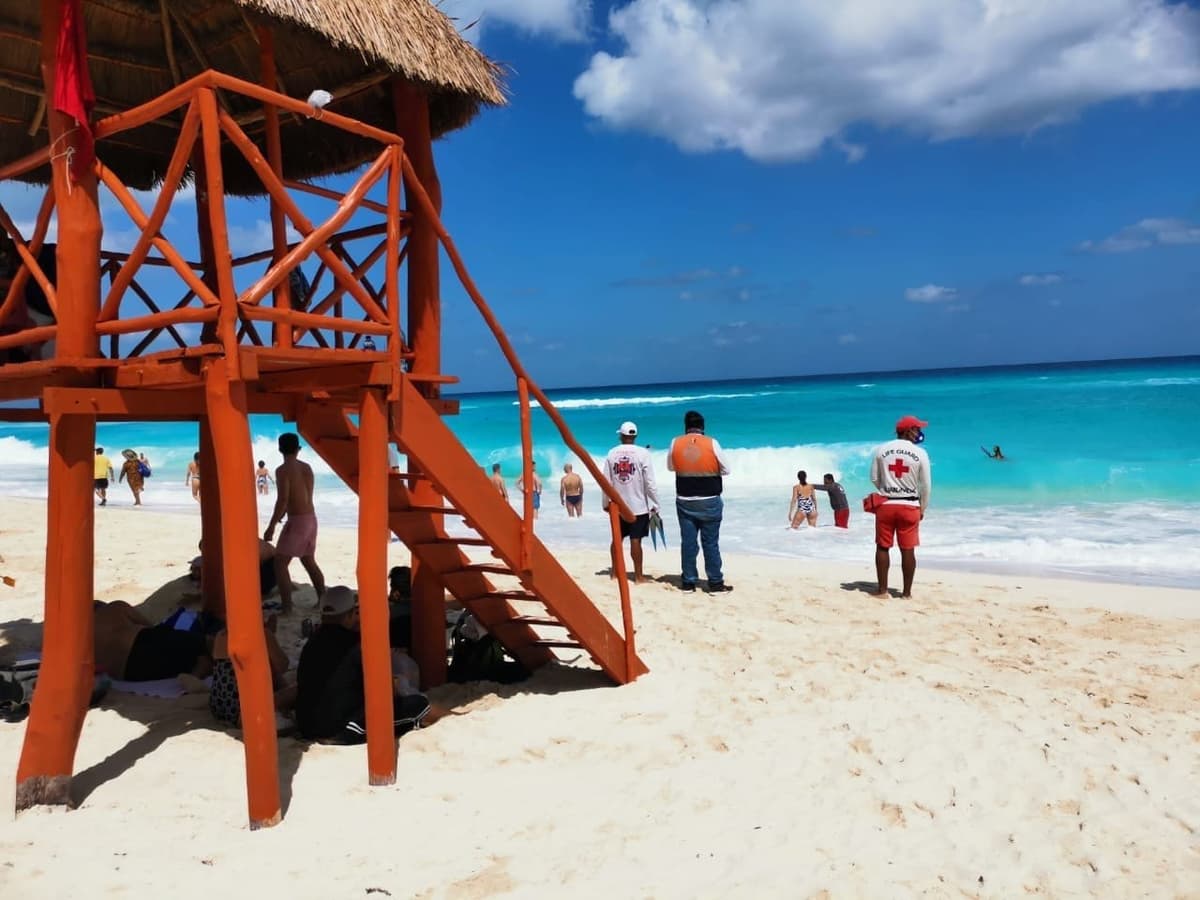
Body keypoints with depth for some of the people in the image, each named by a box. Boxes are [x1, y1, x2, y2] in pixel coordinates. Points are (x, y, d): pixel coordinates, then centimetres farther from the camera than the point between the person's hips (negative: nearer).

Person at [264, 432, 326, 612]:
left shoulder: (283, 470, -13)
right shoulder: (307, 468, 10)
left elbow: (282, 500, -19)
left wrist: (271, 527, -15)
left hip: (297, 521, -8)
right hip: (311, 519, 8)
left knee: (280, 563, -1)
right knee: (309, 561, 21)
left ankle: (287, 607, -7)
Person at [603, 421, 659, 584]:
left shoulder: (612, 453, 0)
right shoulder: (643, 453, -10)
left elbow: (606, 481, 1)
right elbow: (650, 482, -11)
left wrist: (606, 502, 12)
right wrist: (655, 505, -3)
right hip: (638, 505, -3)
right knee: (635, 540, -1)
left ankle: (615, 572, 23)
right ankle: (638, 576, 3)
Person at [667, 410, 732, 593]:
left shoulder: (675, 443, -3)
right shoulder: (712, 443, -9)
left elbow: (670, 467, 13)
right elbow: (726, 470, 0)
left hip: (684, 501, 2)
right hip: (709, 501, -2)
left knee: (688, 542, 8)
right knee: (710, 543, 4)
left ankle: (688, 581, 13)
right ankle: (716, 583, 9)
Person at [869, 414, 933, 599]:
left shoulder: (881, 450, -1)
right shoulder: (920, 453, -6)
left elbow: (874, 478, 4)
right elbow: (926, 485, -2)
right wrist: (922, 509, 9)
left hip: (886, 505, 1)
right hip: (910, 506, -1)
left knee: (883, 547, 8)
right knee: (908, 550, 5)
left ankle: (882, 591, 9)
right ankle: (907, 592, 11)